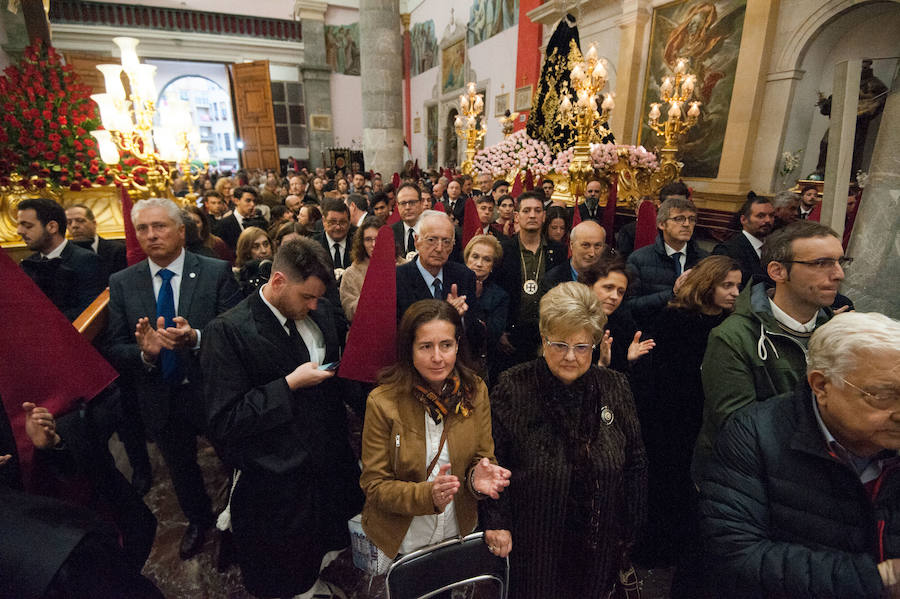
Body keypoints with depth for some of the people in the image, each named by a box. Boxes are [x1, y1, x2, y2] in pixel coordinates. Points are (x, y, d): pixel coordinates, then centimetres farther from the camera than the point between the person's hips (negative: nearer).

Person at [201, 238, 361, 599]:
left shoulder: (320, 312, -1)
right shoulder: (227, 331, -18)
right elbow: (223, 423, -19)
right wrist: (290, 385, -23)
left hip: (333, 471, 5)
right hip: (278, 493, -5)